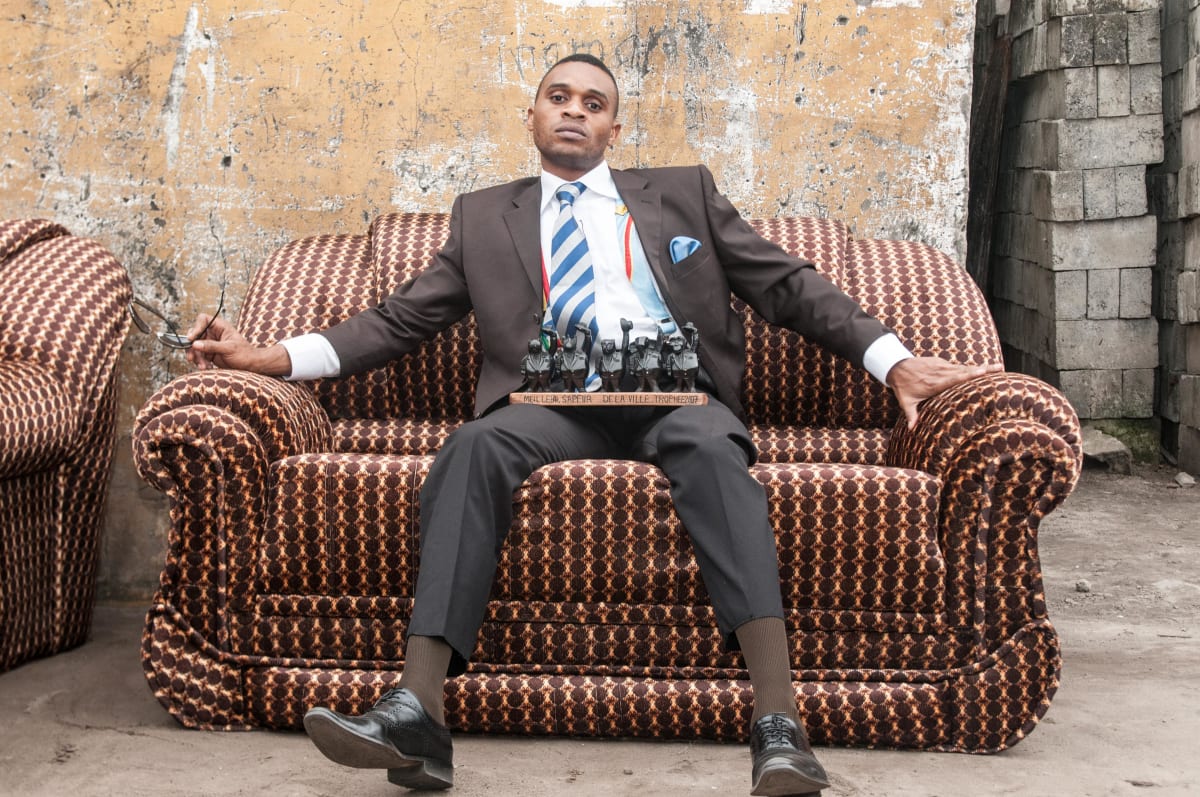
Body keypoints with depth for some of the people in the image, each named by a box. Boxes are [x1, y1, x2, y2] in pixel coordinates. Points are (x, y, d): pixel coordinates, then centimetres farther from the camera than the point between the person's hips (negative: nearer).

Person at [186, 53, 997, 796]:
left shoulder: (682, 192, 21)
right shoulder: (484, 215, 23)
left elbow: (790, 286, 15)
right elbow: (401, 319, 17)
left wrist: (895, 360, 0)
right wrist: (271, 357, 3)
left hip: (674, 396, 0)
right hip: (555, 405, 1)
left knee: (711, 446, -36)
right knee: (476, 444, -33)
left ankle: (779, 726, -45)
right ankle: (418, 714, -41)